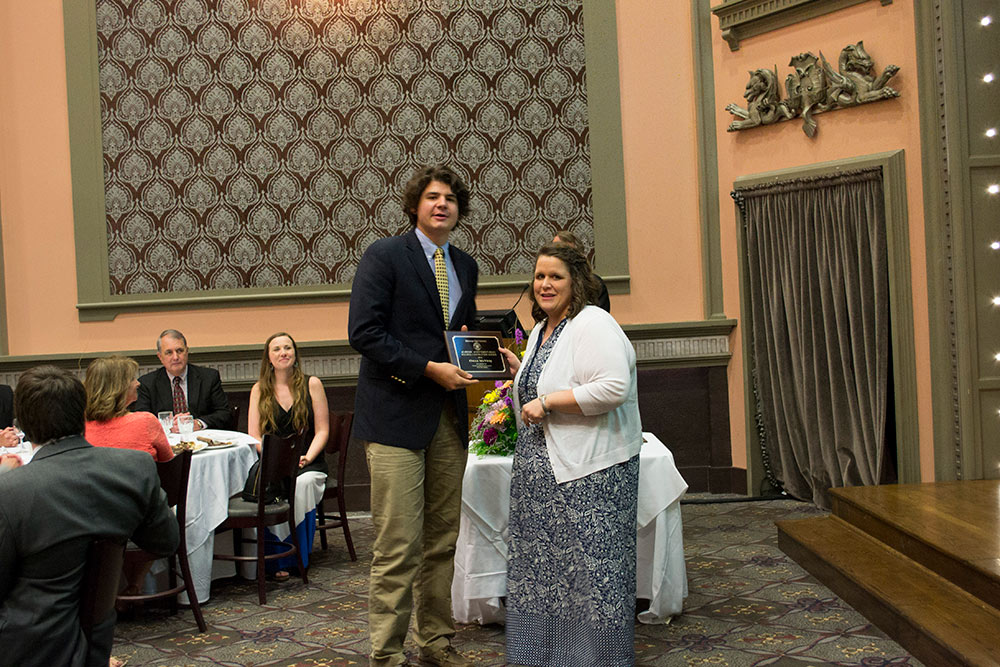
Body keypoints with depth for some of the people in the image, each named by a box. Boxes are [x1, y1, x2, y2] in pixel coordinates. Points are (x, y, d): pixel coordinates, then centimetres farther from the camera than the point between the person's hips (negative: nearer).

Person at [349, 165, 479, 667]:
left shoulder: (466, 267, 16)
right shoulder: (384, 256, -3)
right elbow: (364, 332, -12)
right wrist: (429, 369, -16)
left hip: (449, 417, 6)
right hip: (397, 414, -6)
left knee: (443, 540, 12)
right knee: (399, 545, -5)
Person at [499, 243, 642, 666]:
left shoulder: (592, 325, -13)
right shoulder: (541, 329, 15)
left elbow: (613, 388, -26)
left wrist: (547, 401, -21)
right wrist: (517, 369, 9)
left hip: (589, 471, -9)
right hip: (544, 467, 9)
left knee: (589, 564, -1)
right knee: (543, 561, 14)